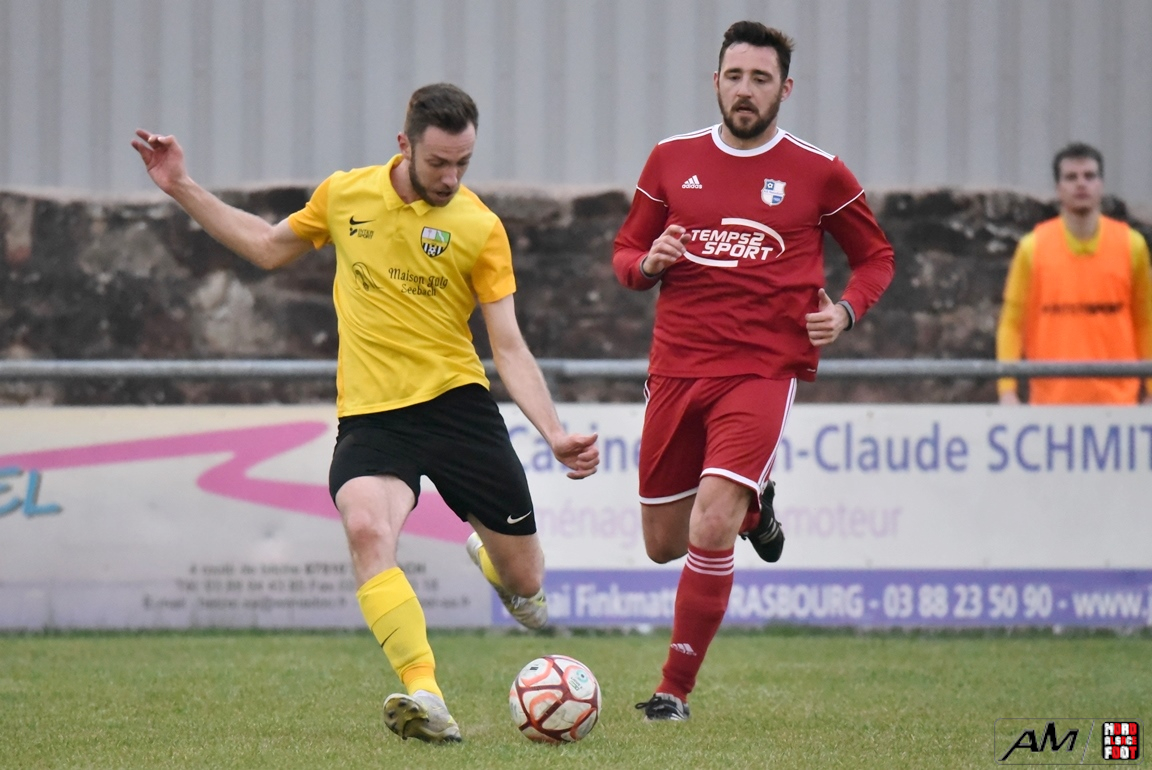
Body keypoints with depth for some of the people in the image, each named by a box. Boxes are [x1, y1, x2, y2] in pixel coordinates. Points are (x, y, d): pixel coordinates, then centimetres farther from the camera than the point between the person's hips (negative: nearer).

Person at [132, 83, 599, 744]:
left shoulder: (480, 227, -3)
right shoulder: (345, 194, 3)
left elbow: (510, 349, -3)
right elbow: (268, 247, 22)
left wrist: (555, 433, -15)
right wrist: (182, 188, 18)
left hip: (456, 403, 0)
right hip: (370, 413, 0)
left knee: (524, 583, 6)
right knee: (366, 528, -32)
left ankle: (495, 561, 47)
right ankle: (425, 697, -39)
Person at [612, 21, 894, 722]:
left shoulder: (818, 174, 1)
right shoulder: (673, 161, 7)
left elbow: (876, 256, 14)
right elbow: (627, 253, 16)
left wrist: (845, 311, -5)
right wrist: (647, 263, -7)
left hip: (764, 369, -4)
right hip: (677, 367, 4)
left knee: (710, 529, -20)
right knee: (664, 544, 9)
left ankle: (676, 690, -8)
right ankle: (752, 505, 44)